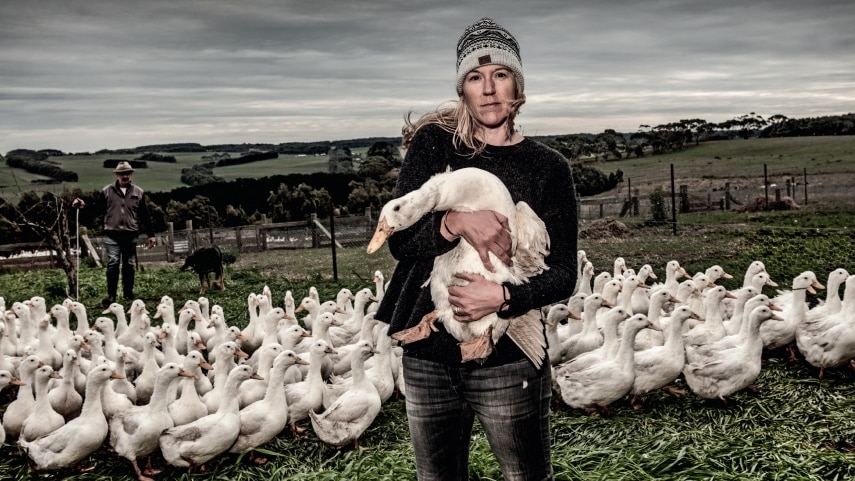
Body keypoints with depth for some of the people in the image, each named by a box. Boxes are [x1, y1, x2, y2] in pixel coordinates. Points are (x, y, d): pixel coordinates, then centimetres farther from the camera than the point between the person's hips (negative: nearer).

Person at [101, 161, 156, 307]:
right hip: (112, 234, -2)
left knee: (129, 264, 9)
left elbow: (144, 215, 12)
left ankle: (128, 292, 22)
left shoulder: (138, 192, 9)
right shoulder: (107, 191, 5)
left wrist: (150, 234, 11)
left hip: (131, 234, 2)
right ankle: (111, 295, -5)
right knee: (113, 263, -10)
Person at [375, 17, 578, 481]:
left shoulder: (547, 166, 0)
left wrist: (502, 296, -20)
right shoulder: (434, 144, 2)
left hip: (508, 358, -2)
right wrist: (456, 222, -26)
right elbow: (398, 239, -7)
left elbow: (563, 274, -2)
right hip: (427, 354, 2)